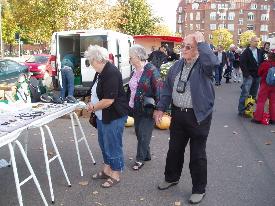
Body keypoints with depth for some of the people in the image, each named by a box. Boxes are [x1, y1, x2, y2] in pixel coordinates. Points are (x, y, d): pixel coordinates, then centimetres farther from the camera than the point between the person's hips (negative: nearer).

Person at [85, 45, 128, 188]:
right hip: (103, 116, 10)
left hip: (114, 116, -10)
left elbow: (108, 100, -26)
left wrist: (93, 107, -12)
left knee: (113, 145, 3)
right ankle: (106, 170, 36)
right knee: (104, 143, 19)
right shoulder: (103, 72, 7)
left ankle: (115, 175, 19)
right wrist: (93, 104, 1)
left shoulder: (111, 73, -23)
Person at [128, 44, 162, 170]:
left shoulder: (151, 70, -15)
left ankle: (140, 159, 15)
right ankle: (146, 155, 31)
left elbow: (159, 89, -18)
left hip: (148, 109, -8)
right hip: (136, 109, 8)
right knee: (138, 133, 15)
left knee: (143, 135, 0)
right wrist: (130, 104, 20)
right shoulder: (135, 72, 9)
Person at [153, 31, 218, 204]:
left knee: (197, 154, 7)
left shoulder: (203, 65, -11)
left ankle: (199, 189, 24)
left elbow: (213, 62, -36)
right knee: (174, 149, 19)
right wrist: (161, 108, 7)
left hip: (199, 116, -6)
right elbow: (167, 88, 11)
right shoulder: (177, 65, 8)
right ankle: (171, 178, 42)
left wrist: (201, 41, -23)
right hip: (178, 114, 6)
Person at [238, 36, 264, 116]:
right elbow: (242, 63, -11)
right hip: (249, 76, -6)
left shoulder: (260, 52, 12)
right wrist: (246, 74, -15)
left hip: (257, 76, 6)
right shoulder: (246, 52, -5)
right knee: (245, 94, -7)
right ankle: (241, 110, -1)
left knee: (254, 94, 9)